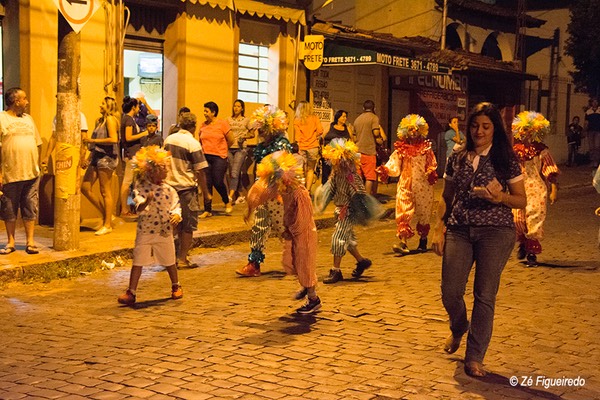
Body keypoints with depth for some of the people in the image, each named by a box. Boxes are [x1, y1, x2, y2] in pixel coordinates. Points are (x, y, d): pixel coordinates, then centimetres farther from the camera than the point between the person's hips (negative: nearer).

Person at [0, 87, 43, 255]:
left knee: (30, 208, 5)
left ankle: (30, 241, 11)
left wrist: (38, 166, 11)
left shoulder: (28, 119, 14)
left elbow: (37, 143, 17)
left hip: (31, 173, 4)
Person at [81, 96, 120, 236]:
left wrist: (92, 140, -15)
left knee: (105, 192, -4)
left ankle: (107, 225, 3)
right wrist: (88, 159, 12)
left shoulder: (110, 119, -7)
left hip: (106, 158, -9)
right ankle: (106, 215, 17)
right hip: (97, 157, 9)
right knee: (85, 188, 6)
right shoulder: (100, 120, 17)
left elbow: (113, 139, -20)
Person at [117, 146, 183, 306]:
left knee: (169, 262, 13)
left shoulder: (169, 190, 0)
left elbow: (176, 206, 4)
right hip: (145, 232, -2)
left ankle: (176, 286, 36)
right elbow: (139, 208, -22)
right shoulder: (141, 189, -9)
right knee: (138, 262, -1)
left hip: (164, 232, 2)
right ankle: (131, 292, 6)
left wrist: (176, 215, -18)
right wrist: (146, 202, -43)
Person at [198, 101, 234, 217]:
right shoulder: (203, 125, 7)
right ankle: (207, 210, 9)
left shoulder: (222, 124, -5)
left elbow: (231, 140, 0)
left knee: (218, 182, -7)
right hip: (206, 157, 4)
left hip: (219, 157, -4)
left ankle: (227, 202, 21)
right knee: (207, 184, 2)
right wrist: (206, 149, 14)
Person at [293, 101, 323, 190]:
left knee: (303, 170, 8)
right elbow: (320, 130, -4)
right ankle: (308, 190, -1)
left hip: (302, 147, 0)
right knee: (311, 170, 7)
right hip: (313, 146, 0)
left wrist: (298, 146, -5)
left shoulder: (297, 120, 1)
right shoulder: (314, 118, 4)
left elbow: (297, 135, -6)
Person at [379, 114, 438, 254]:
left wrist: (432, 173, -12)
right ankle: (403, 243, -16)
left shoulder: (426, 148, 5)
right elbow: (394, 167, -1)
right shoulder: (401, 149, 4)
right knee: (404, 213, -10)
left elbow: (432, 165, 9)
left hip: (423, 186, 0)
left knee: (423, 213, 8)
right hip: (406, 186, 0)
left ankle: (423, 241, 23)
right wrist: (386, 170, -22)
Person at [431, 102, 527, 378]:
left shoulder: (506, 160, 2)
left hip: (495, 231, -3)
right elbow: (446, 197, 15)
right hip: (459, 230, 3)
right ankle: (458, 328, 33)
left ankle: (474, 357, 7)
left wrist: (501, 197, -17)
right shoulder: (457, 159, 10)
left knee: (484, 295, -3)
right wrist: (439, 228, 5)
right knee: (450, 293, -2)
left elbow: (521, 201, 3)